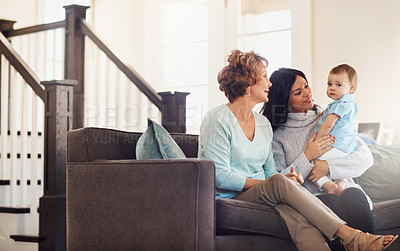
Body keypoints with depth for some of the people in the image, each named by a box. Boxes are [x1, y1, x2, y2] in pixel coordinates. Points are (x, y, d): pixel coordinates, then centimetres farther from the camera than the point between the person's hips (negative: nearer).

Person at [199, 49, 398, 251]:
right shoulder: (217, 120, -4)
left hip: (263, 197, 5)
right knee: (278, 182, -34)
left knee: (295, 213, -31)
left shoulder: (263, 123, 19)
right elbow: (220, 177, -12)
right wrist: (268, 184, -16)